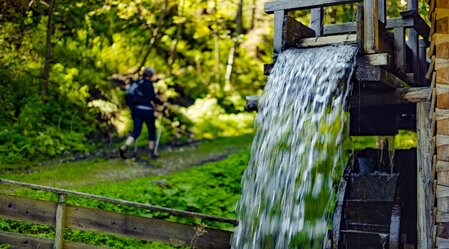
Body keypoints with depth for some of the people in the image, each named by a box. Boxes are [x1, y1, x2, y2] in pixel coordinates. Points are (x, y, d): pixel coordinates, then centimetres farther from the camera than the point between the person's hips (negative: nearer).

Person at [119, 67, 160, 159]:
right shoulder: (149, 84, -8)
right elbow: (153, 98, -15)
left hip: (136, 109, 6)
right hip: (147, 110, -6)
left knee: (136, 131, 4)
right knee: (152, 130, 13)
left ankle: (125, 147, -19)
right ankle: (151, 152, 17)